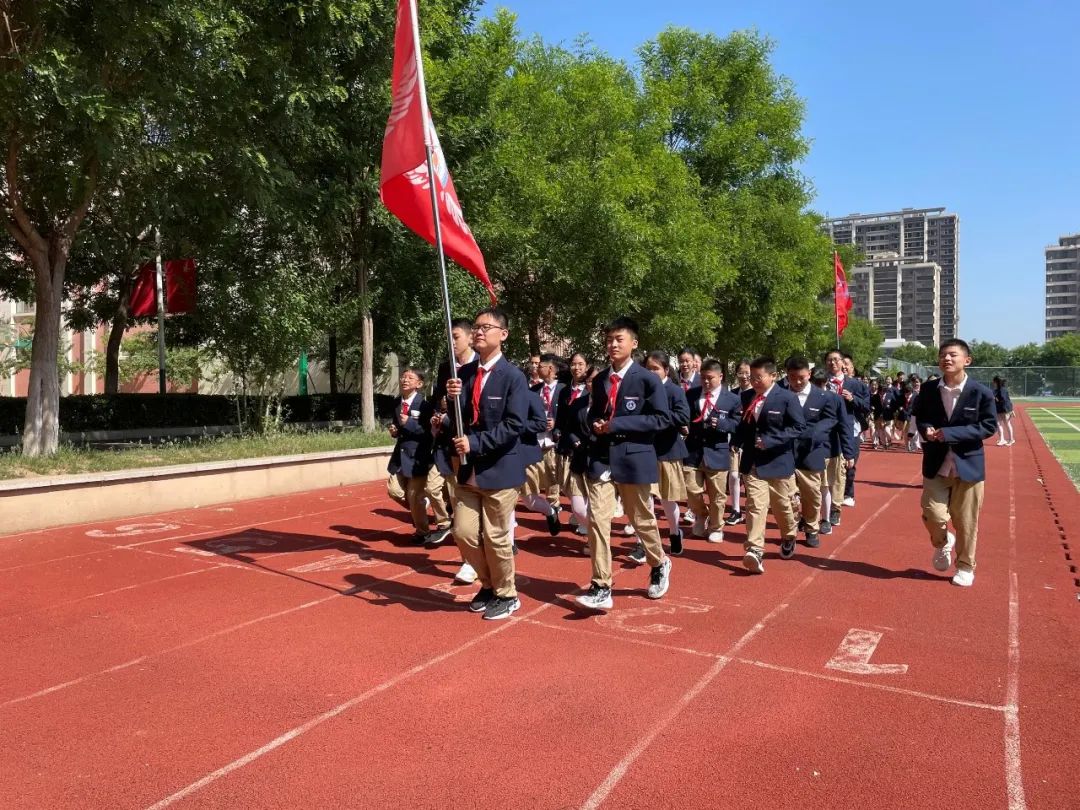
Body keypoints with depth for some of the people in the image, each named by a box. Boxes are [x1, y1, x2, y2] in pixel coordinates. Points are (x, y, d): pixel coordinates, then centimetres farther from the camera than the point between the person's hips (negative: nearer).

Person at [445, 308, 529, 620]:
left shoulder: (513, 377, -10)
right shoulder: (465, 374, 7)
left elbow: (514, 425, -17)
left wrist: (475, 442, -22)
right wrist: (454, 399, -13)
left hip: (499, 470, -5)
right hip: (468, 469, 6)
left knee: (496, 537, 4)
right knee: (463, 533, 7)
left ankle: (506, 594, 26)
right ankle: (488, 583, 32)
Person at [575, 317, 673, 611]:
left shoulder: (647, 379, -6)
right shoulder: (599, 380, 10)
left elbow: (661, 418, -12)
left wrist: (617, 424, -18)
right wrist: (593, 425, -4)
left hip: (634, 460, -4)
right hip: (601, 459, 4)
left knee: (641, 519, 12)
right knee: (597, 520, -6)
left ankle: (659, 564, 40)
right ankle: (601, 589, -2)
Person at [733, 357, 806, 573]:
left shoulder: (787, 398, -10)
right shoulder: (746, 397, 6)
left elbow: (799, 427, -13)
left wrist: (770, 441, -21)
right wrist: (739, 440, 1)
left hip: (778, 461, -2)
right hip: (753, 462, 3)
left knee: (781, 505, 14)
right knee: (755, 505, -9)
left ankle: (788, 538, 41)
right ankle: (755, 550, -15)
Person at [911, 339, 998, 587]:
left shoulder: (981, 392, -9)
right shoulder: (928, 389, 0)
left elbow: (989, 426, -9)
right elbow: (919, 417, 13)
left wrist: (951, 433, -20)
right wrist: (925, 429, -11)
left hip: (968, 464, -2)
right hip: (936, 464, 2)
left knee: (966, 522, 7)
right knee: (933, 515, -4)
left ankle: (965, 567, 26)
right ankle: (942, 544, 30)